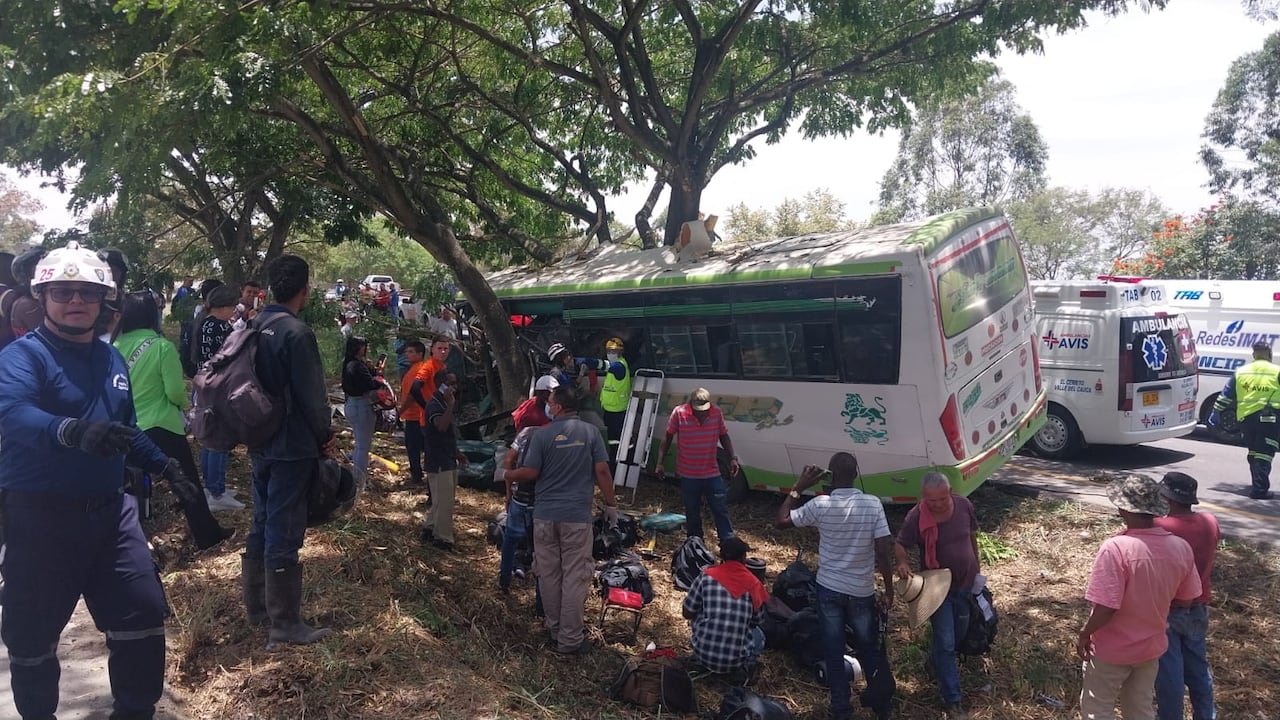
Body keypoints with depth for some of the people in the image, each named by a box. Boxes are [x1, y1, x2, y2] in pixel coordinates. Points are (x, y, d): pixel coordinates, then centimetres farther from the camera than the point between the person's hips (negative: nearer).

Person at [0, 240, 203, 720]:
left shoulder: (112, 359, 11)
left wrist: (163, 466, 16)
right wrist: (71, 431, -50)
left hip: (109, 511, 6)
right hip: (40, 518, -5)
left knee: (143, 617, 6)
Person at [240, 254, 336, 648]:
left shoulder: (255, 327, 7)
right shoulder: (297, 332, -20)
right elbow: (311, 393, -18)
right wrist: (325, 435, -3)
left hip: (260, 442, 9)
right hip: (292, 446, -9)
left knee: (262, 524, 18)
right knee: (284, 532, -2)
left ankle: (256, 605, 31)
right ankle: (285, 623, 6)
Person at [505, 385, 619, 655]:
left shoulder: (542, 434, -5)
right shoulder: (591, 432, -3)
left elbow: (530, 473, -3)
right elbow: (602, 472, -5)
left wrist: (509, 475, 17)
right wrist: (611, 504, 4)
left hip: (545, 514, 1)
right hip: (577, 515, -1)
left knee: (548, 574, 15)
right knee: (575, 576, 4)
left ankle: (553, 628, 28)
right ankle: (570, 639, 8)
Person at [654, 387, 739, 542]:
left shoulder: (716, 413, -6)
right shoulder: (679, 413, -12)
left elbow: (724, 436, 7)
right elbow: (667, 438, -2)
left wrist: (733, 458, -4)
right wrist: (660, 463, -4)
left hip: (712, 473, 1)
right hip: (688, 475, 0)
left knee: (721, 509, 1)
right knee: (692, 513, 13)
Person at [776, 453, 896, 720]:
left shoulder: (820, 505, -15)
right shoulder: (873, 505, -14)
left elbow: (782, 521, -3)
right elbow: (884, 552, -13)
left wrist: (797, 488, 3)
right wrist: (889, 591, -2)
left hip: (828, 589, -1)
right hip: (862, 591, 1)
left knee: (833, 651, 13)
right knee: (870, 648, 21)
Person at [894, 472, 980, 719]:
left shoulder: (964, 505, -14)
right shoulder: (916, 517, -25)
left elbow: (972, 535, 4)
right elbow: (900, 544, -11)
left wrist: (977, 567, 13)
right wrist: (902, 562, -32)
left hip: (966, 581, 4)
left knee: (959, 632, 23)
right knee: (945, 642, -2)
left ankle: (937, 661, 52)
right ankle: (952, 700, 9)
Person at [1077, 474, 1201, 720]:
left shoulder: (1116, 548, -30)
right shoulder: (1180, 547, -12)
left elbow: (1105, 608, -28)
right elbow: (1186, 598, 3)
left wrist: (1084, 634, -11)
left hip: (1112, 650, -5)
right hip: (1151, 646, 5)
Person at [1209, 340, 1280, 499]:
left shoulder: (1241, 372, 10)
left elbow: (1225, 395, 11)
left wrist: (1216, 412, 16)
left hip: (1246, 417, 4)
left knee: (1253, 452, 17)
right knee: (1264, 454, -6)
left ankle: (1258, 485, 24)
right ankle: (1260, 489, -12)